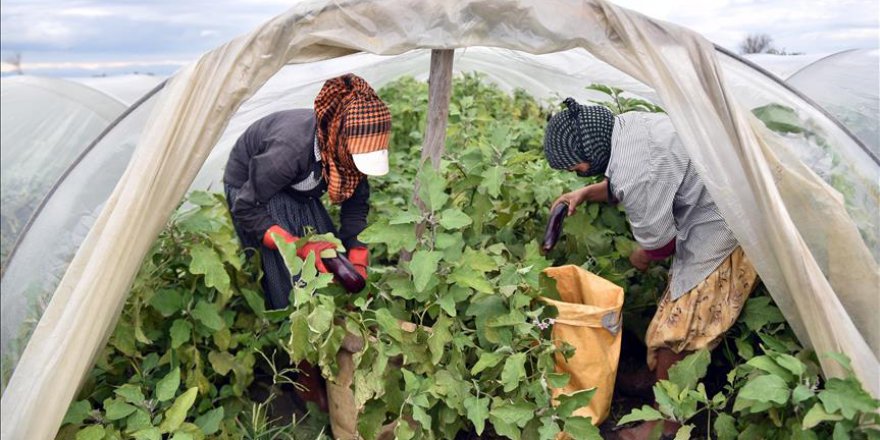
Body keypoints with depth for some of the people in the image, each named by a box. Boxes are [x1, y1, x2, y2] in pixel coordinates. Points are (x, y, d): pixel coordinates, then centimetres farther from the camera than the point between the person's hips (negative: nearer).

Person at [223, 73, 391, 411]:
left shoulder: (346, 148, -22)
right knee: (291, 283, -12)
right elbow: (247, 208, -28)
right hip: (251, 190, -6)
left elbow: (356, 203, -6)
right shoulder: (293, 148, -42)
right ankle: (310, 382, 2)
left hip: (298, 191, 6)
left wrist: (358, 261, -12)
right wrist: (299, 247, -32)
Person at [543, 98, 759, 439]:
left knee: (674, 330, 0)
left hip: (720, 229, -9)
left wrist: (640, 258, 3)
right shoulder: (624, 124, -4)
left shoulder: (636, 174, -32)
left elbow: (659, 244, -18)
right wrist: (586, 193, 4)